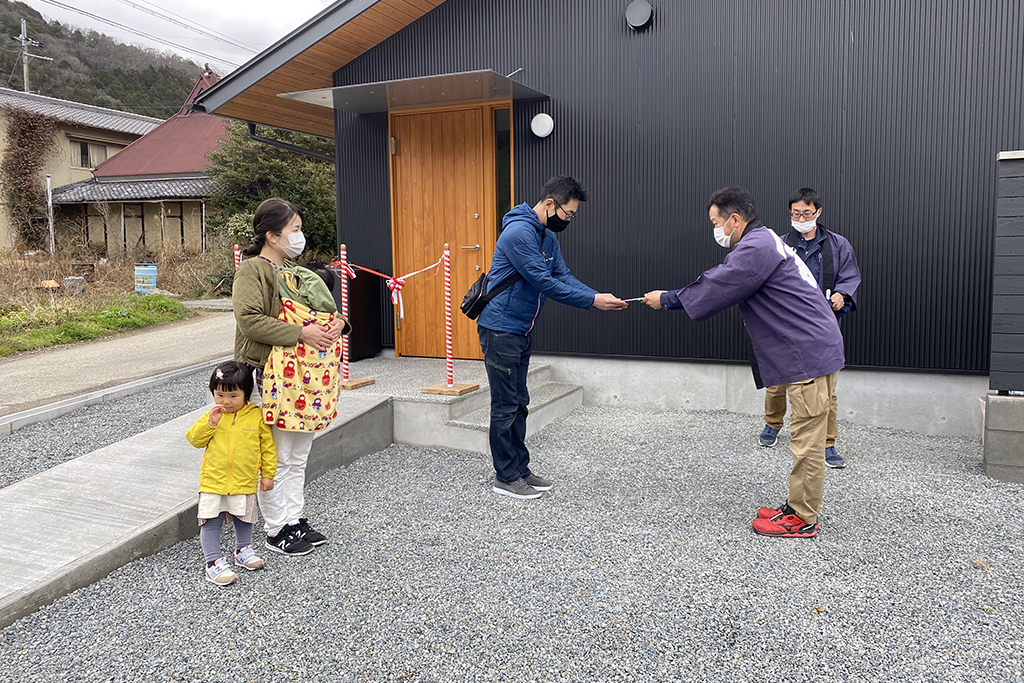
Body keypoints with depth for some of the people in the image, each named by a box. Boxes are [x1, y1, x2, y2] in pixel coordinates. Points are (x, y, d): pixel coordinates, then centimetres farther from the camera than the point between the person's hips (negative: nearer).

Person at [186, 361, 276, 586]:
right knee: (211, 521, 1)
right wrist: (210, 423, -18)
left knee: (244, 519, 18)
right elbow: (194, 439, -3)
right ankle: (213, 562, 11)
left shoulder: (256, 416, -6)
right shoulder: (212, 416, -1)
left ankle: (243, 550, 40)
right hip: (213, 481, 0)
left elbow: (268, 446, 0)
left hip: (244, 482, 0)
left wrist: (267, 474, 0)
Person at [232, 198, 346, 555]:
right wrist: (300, 334, -27)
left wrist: (336, 322, -4)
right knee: (275, 458, 0)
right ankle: (275, 531, 13)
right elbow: (249, 319, -24)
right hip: (265, 377, -8)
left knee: (298, 456, 15)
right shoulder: (251, 271, -10)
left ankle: (295, 521, 28)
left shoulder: (294, 271, 14)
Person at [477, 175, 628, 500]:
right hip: (501, 329, -10)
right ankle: (505, 477, 9)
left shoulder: (548, 237, 10)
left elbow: (563, 277, 7)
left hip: (522, 330, 10)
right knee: (505, 406, -1)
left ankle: (520, 469, 24)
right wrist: (593, 300, -21)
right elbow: (544, 283, -24)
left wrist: (599, 296, -9)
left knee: (518, 403, 14)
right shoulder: (519, 232, -21)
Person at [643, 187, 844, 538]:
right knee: (805, 437, 15)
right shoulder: (764, 241, 19)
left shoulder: (756, 248, -17)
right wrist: (669, 297, 13)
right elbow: (718, 281, 20)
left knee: (806, 440, -3)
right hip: (812, 350, 11)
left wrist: (666, 299, 0)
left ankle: (802, 519, 6)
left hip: (809, 354, -11)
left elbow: (714, 291, -14)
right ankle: (798, 506, 25)